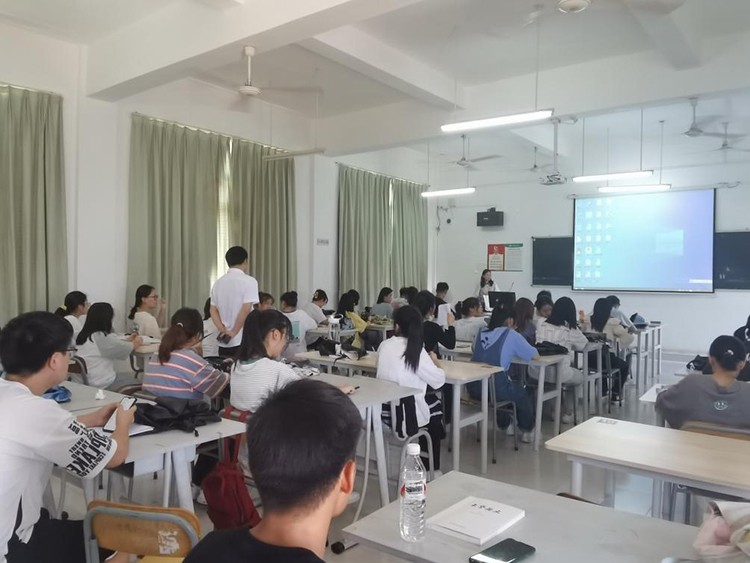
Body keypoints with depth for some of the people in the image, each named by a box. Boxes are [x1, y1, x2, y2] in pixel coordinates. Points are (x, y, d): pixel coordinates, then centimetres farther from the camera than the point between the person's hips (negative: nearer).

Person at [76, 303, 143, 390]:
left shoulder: (83, 335, 3)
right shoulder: (101, 337, -22)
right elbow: (127, 349, -9)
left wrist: (127, 339, 24)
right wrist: (136, 342, 11)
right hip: (102, 386, -8)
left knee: (129, 376, 22)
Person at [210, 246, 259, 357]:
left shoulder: (218, 283, 10)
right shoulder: (249, 281, -9)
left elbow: (213, 311, 6)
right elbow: (246, 310, -17)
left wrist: (224, 331, -2)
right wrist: (233, 332, -11)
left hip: (224, 343, 6)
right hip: (243, 341, -5)